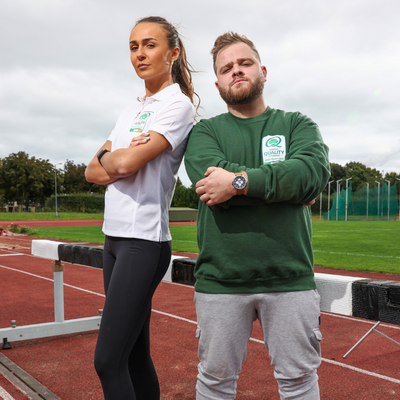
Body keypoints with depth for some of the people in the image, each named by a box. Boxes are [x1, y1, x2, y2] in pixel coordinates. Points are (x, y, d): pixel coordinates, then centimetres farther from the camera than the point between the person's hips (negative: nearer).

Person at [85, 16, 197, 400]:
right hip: (114, 237, 8)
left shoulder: (178, 104, -5)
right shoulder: (130, 111, 19)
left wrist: (106, 157, 4)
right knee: (134, 355, 12)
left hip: (144, 241, -8)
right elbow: (92, 171, 12)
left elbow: (125, 163, -17)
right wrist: (117, 163, -8)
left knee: (108, 360, -8)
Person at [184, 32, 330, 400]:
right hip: (220, 281, 0)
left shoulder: (297, 125, 9)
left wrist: (239, 181, -18)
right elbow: (213, 185, -13)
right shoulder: (205, 132, 8)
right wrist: (281, 182, -11)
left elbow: (313, 173, -12)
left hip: (290, 278, 1)